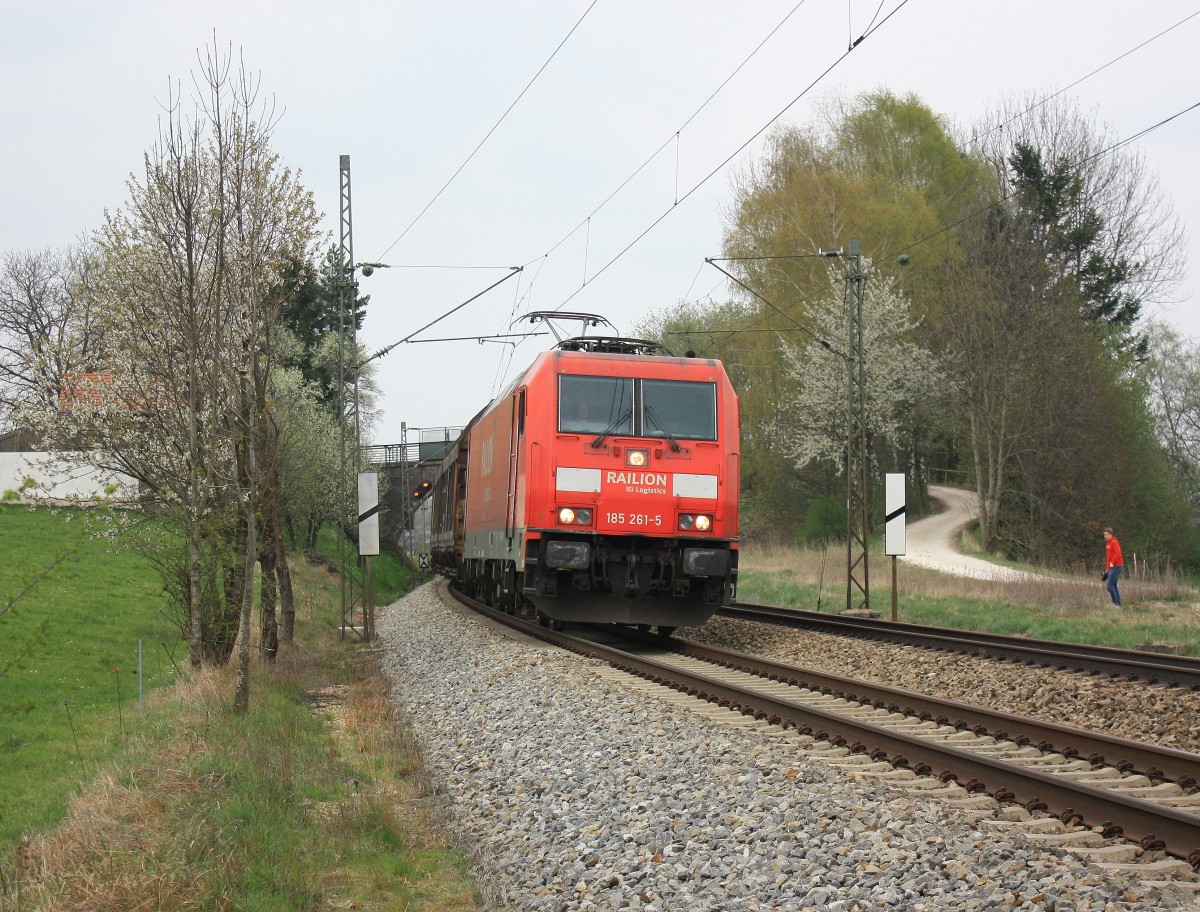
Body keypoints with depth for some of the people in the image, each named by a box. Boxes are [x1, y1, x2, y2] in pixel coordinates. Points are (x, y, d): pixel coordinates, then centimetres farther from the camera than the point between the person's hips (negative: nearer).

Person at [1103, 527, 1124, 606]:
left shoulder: (1114, 542, -11)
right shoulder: (1108, 543, 18)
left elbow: (1118, 554, -20)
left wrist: (1112, 563, -17)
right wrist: (1107, 568, 22)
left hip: (1116, 566, -10)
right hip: (1111, 567, 10)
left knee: (1110, 585, -12)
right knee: (1114, 585, 11)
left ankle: (1116, 603, -11)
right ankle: (1118, 604, 14)